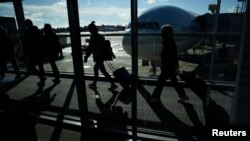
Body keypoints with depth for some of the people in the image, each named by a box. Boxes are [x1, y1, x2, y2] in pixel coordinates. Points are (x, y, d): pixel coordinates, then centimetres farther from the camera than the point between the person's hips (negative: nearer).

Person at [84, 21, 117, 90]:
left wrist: (86, 57, -6)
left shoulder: (93, 37, -16)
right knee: (95, 69, 21)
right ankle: (94, 84, 33)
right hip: (102, 56, 9)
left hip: (98, 57, -9)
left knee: (103, 71, -2)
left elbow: (90, 48, -15)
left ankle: (113, 84, 1)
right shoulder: (100, 36, 8)